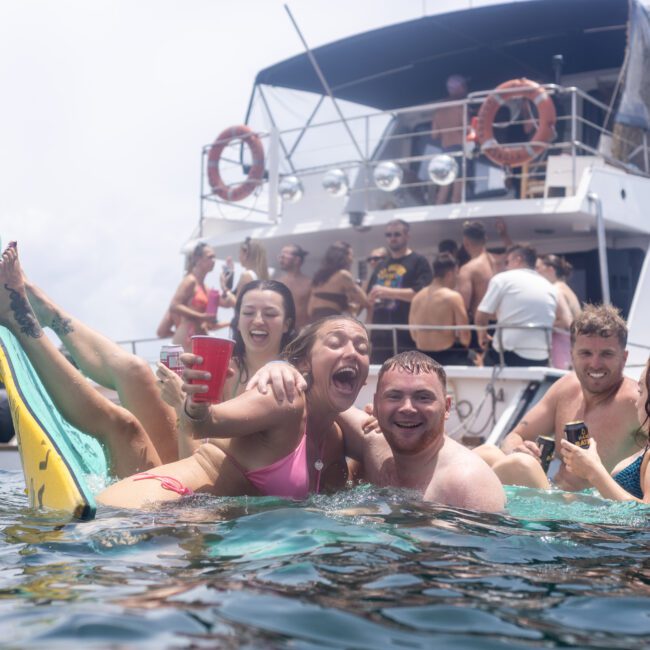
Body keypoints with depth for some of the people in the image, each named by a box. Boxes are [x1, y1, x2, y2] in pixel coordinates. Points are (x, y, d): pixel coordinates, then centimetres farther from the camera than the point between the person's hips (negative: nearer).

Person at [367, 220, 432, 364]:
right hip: (380, 336, 6)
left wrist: (388, 292, -20)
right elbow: (370, 297, 29)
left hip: (406, 336, -6)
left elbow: (421, 294, -14)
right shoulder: (380, 267, 21)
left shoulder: (418, 262, 0)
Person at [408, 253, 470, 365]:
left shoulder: (417, 297, 5)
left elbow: (414, 335, 11)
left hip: (424, 356, 6)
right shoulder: (453, 297, -12)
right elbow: (464, 336, -13)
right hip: (449, 356, -6)